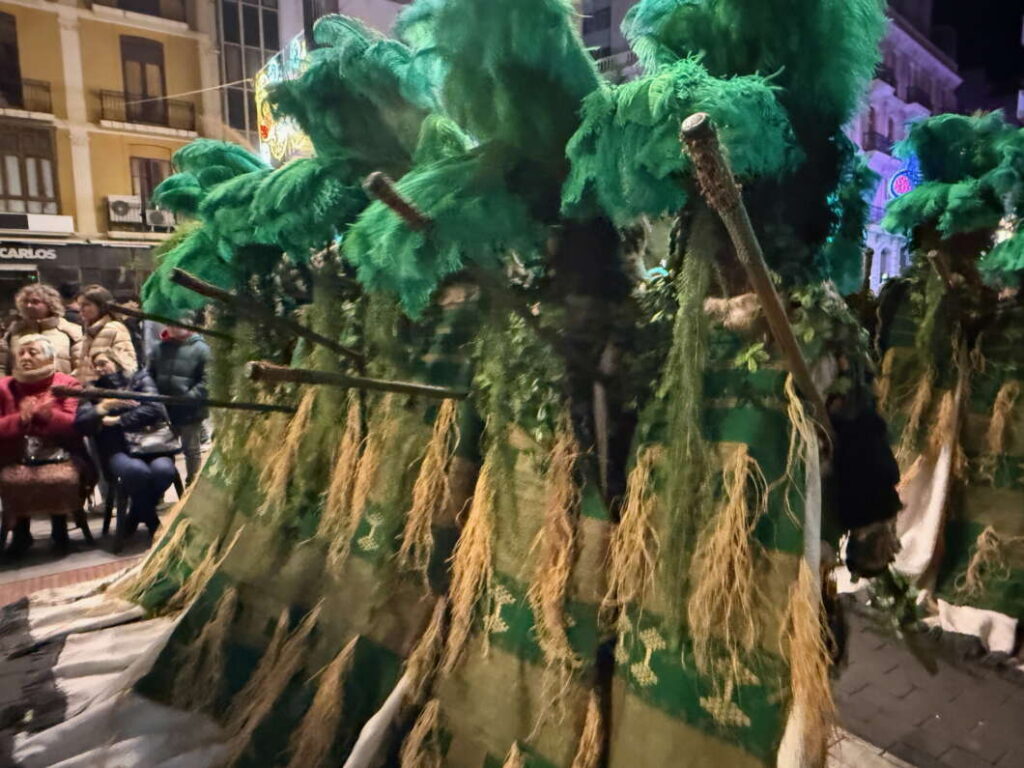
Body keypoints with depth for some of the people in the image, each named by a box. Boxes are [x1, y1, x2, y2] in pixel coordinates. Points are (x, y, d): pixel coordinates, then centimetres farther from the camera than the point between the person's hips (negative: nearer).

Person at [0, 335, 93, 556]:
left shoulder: (67, 384, 3)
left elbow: (75, 424, -8)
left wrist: (42, 412, -22)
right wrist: (21, 418, -18)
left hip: (61, 457, -2)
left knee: (63, 479, -32)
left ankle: (60, 527, 1)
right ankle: (21, 532, 3)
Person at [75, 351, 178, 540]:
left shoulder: (140, 378, 15)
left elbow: (154, 408, -3)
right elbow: (81, 424, 5)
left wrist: (118, 420, -3)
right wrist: (104, 406, -9)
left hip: (151, 441, 0)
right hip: (117, 448, 0)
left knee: (163, 469, -34)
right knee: (136, 470, -35)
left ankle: (136, 515, -4)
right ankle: (152, 522, -11)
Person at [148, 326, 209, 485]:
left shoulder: (200, 348, -9)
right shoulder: (159, 348, 5)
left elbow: (206, 381, -15)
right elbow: (150, 377, 13)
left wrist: (189, 398, -24)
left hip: (190, 412, -4)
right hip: (163, 411, 4)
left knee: (192, 451, 13)